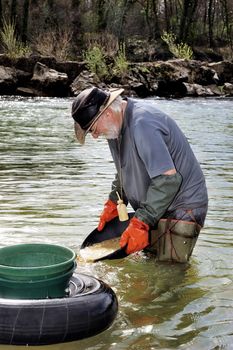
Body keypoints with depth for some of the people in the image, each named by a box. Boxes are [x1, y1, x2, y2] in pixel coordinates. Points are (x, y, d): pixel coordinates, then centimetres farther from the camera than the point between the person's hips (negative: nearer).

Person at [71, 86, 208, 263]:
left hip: (180, 208, -9)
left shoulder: (142, 124, -26)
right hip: (154, 209, 9)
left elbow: (168, 179, -30)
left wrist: (141, 222, -27)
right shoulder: (118, 124, 5)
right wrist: (113, 204, 10)